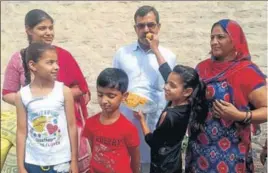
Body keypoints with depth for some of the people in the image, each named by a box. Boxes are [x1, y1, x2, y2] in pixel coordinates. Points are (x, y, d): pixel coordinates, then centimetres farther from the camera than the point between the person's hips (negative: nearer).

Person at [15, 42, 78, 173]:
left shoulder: (64, 91, -9)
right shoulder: (22, 95, -6)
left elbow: (72, 126, -4)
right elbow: (21, 132, -1)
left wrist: (74, 161, -1)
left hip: (61, 161, -1)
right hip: (33, 163, 1)